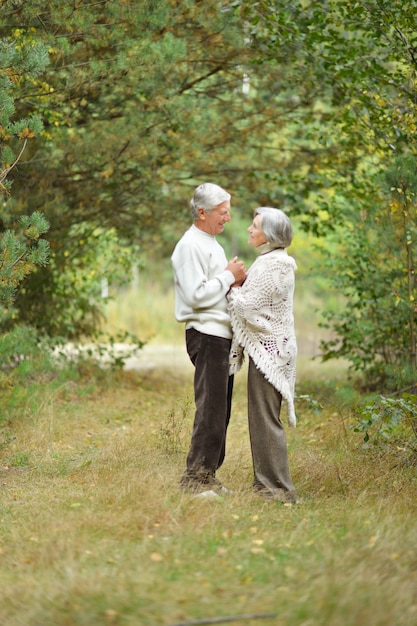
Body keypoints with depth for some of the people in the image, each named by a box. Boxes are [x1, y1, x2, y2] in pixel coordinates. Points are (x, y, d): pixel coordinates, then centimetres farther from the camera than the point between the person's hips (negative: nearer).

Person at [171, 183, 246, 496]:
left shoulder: (212, 244, 20)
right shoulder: (191, 246, -12)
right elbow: (196, 294, -21)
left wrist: (235, 281, 8)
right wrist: (229, 276, -11)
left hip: (222, 334, 10)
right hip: (206, 335, -10)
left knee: (221, 409, 11)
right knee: (211, 408, -11)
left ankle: (208, 474, 17)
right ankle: (196, 476, -7)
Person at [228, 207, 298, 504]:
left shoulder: (273, 266, -17)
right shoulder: (271, 261, 15)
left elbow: (250, 306, -19)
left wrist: (231, 286, -5)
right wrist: (237, 282, 9)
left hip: (268, 346, -11)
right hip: (267, 345, 11)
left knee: (265, 418, -7)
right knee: (262, 417, 14)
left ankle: (278, 487, -4)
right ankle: (267, 481, 20)